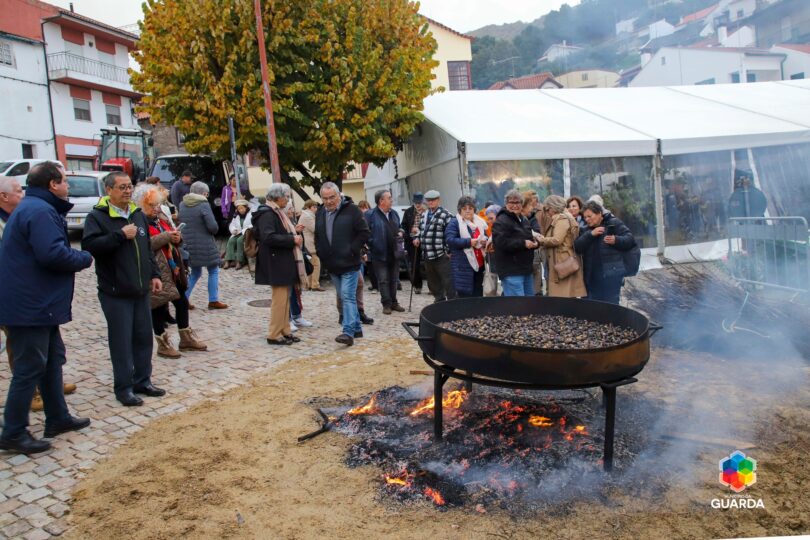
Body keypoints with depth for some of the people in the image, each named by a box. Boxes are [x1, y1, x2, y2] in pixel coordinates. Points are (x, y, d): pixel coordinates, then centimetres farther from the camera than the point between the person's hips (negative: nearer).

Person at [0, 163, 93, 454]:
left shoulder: (30, 207, 16)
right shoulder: (39, 210, -19)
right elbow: (53, 254, -27)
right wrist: (84, 259, -12)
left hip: (36, 302, 11)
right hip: (30, 304, -11)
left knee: (53, 357, 18)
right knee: (29, 368, -2)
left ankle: (58, 418, 29)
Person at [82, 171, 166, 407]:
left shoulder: (138, 214, 13)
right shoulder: (97, 216, -8)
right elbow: (89, 245, -22)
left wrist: (154, 275, 14)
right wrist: (121, 235, -21)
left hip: (141, 290, 6)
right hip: (115, 292, -6)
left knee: (144, 337, 12)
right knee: (121, 341, 0)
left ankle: (143, 381, 25)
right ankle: (124, 388, 12)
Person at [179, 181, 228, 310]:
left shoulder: (182, 205, 6)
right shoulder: (204, 205, -14)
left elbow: (179, 221, 16)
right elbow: (213, 226, -19)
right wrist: (214, 230, 2)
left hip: (189, 245, 7)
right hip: (205, 246, -6)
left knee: (195, 273, 20)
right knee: (213, 271, 8)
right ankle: (213, 301, 8)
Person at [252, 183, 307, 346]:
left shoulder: (277, 212, 18)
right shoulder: (267, 213, -14)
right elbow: (268, 237, -26)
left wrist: (294, 235, 5)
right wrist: (292, 239, -20)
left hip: (284, 262, 10)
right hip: (276, 263, -10)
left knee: (285, 298, 13)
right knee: (280, 299, -6)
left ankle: (285, 331, 20)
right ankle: (274, 335, 2)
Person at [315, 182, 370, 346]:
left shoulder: (351, 209, -8)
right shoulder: (320, 213, 11)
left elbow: (364, 233, -9)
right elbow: (317, 237, 19)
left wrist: (352, 250, -14)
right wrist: (322, 254, 6)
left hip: (349, 264, -6)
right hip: (332, 265, 7)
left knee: (348, 297, -12)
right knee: (345, 298, 13)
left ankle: (348, 332, -15)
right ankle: (356, 328, 24)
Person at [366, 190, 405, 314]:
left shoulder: (394, 213, 11)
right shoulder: (370, 215, -11)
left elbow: (399, 228, 22)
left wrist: (400, 233, 2)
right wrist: (372, 246, -16)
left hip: (394, 253, 6)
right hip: (380, 254, -6)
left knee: (393, 280, 14)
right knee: (383, 280, 1)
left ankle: (393, 302, 25)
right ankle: (386, 304, 11)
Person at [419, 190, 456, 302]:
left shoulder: (445, 215, -9)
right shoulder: (425, 215, 16)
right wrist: (418, 239, 12)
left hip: (442, 255, -8)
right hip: (427, 255, 8)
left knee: (447, 281, -3)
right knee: (433, 282, 16)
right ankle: (439, 301, 29)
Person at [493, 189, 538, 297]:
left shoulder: (524, 219, 18)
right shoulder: (501, 221, -12)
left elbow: (530, 237, 30)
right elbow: (500, 242, -25)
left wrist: (534, 243, 5)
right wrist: (523, 243, -20)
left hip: (526, 269, 9)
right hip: (511, 271, -9)